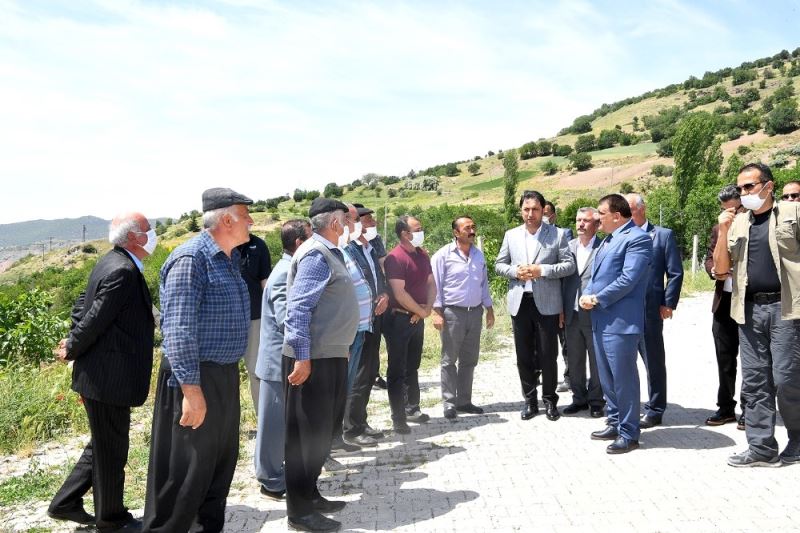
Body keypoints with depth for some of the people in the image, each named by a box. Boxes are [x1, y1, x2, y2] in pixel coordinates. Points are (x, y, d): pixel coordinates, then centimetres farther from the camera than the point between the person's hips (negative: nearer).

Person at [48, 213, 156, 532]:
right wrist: (72, 351, -6)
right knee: (111, 451, 6)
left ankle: (65, 503, 33)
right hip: (108, 378, -10)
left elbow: (82, 306, 15)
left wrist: (73, 344, 9)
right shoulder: (123, 271, -22)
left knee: (103, 445, 23)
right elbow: (95, 319, -21)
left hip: (99, 375, 10)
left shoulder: (110, 263, 11)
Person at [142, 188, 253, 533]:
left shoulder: (230, 258, 12)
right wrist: (191, 388, -25)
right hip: (196, 376, -9)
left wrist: (227, 373, 20)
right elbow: (179, 329, -22)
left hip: (225, 374, 9)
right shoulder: (192, 257, -17)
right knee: (186, 467, 0)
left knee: (223, 459, 18)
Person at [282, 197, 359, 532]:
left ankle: (309, 494, 31)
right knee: (307, 432, -1)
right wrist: (302, 358, -24)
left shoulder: (328, 252, 15)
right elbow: (298, 308, -21)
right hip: (313, 358, -10)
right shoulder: (316, 254, -15)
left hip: (331, 355, 10)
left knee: (324, 429, 18)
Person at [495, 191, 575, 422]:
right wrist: (515, 271, -9)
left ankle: (550, 400, 20)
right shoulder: (511, 235, 8)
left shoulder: (557, 234, 0)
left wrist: (542, 270, -16)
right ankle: (530, 400, 22)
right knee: (524, 355, 9)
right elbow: (499, 264, 11)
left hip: (546, 303, -3)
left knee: (548, 355, 3)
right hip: (519, 302, 3)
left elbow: (569, 265, -3)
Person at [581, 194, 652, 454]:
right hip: (600, 320, 9)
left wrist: (597, 299, -13)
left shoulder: (637, 238, -11)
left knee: (623, 378, -1)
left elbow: (628, 279, -19)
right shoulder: (608, 239, 19)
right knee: (607, 378, 17)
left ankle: (628, 434, 10)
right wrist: (587, 294, 1)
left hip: (620, 321, -9)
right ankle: (614, 423, 29)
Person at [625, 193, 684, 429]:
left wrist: (668, 304, -7)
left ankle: (655, 411, 17)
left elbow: (675, 273, -1)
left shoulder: (663, 235, 1)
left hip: (649, 309, -4)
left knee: (654, 361, 6)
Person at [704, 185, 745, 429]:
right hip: (724, 301, 5)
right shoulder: (718, 229, 11)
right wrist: (714, 270, -11)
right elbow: (709, 258, 10)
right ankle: (725, 407, 22)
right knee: (724, 358, 11)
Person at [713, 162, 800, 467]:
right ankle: (761, 448, 13)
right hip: (750, 309, 5)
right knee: (754, 380, 6)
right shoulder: (737, 223, 12)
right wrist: (723, 232, -2)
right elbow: (720, 269, 9)